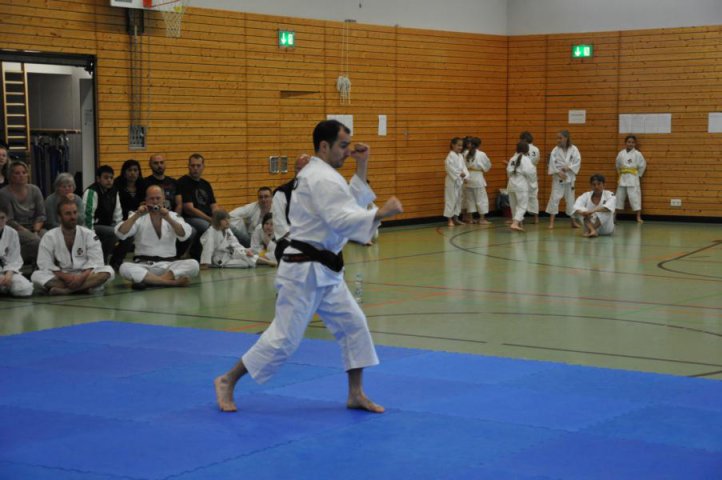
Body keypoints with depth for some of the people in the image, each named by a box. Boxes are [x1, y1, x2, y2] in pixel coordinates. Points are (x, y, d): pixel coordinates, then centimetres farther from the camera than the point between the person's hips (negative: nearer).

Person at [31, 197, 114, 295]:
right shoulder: (49, 237, -1)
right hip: (61, 278, 0)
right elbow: (45, 265, -8)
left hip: (85, 275, 1)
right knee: (37, 275, -27)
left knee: (108, 271, -27)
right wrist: (66, 277, -22)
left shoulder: (89, 234, 1)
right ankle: (84, 287, -33)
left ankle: (65, 290, -35)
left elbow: (95, 261, -8)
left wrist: (82, 277, -26)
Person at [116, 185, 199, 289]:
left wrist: (168, 219, -22)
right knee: (125, 268, -33)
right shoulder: (139, 217, 9)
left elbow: (184, 234, -10)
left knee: (193, 264, -27)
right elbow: (120, 234, -6)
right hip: (143, 265, -1)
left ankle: (149, 280, -33)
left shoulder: (173, 216, 9)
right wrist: (136, 216, -15)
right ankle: (171, 281, -33)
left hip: (169, 264, 1)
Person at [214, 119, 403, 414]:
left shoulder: (320, 175, 15)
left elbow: (352, 205, 18)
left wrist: (361, 167, 12)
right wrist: (381, 214, -32)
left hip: (324, 270, 11)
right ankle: (227, 382, 8)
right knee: (285, 337, -5)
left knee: (353, 325, 8)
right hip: (305, 271, -10)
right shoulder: (321, 178, -19)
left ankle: (356, 394, 15)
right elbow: (342, 219, -30)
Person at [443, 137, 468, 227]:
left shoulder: (460, 156, 11)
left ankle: (455, 218, 21)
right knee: (451, 199, -6)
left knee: (458, 199, 13)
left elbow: (463, 166, 11)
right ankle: (449, 219, 0)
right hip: (452, 180, -9)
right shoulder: (451, 156, -14)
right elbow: (450, 168, -21)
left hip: (459, 181, 9)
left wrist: (465, 175, -7)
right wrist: (459, 174, -22)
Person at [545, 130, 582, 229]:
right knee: (554, 198, -7)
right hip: (558, 177, -1)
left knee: (570, 199, 10)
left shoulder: (573, 149, -3)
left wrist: (568, 168, -18)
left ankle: (573, 221, 21)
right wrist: (558, 172, -18)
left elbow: (577, 162, -6)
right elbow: (552, 163, -8)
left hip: (569, 177, 1)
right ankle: (551, 221, -2)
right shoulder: (556, 150, -4)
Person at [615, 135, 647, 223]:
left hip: (633, 178, -4)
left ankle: (638, 218, -4)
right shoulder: (621, 154, 3)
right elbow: (618, 165, 15)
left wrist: (639, 175, 0)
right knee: (619, 197, 11)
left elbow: (642, 165, -2)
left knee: (635, 197, -7)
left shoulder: (637, 154, -7)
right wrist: (620, 173, 11)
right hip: (622, 178, 4)